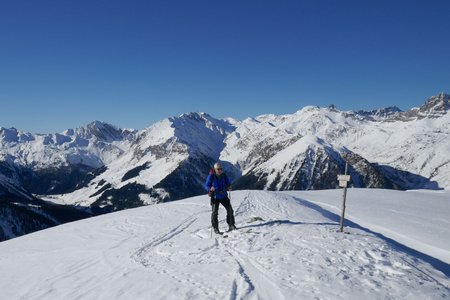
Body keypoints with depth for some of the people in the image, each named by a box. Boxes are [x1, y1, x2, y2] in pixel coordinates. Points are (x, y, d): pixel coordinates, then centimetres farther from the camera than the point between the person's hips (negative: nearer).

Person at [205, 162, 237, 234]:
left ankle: (231, 225, 17)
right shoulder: (211, 176, -12)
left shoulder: (224, 175, -3)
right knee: (215, 212, -3)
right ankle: (215, 228, 10)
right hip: (215, 197, -3)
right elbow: (206, 185, -7)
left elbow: (228, 183, 9)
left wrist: (229, 187, -14)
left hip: (224, 196, 3)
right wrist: (210, 189, -28)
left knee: (230, 210, 0)